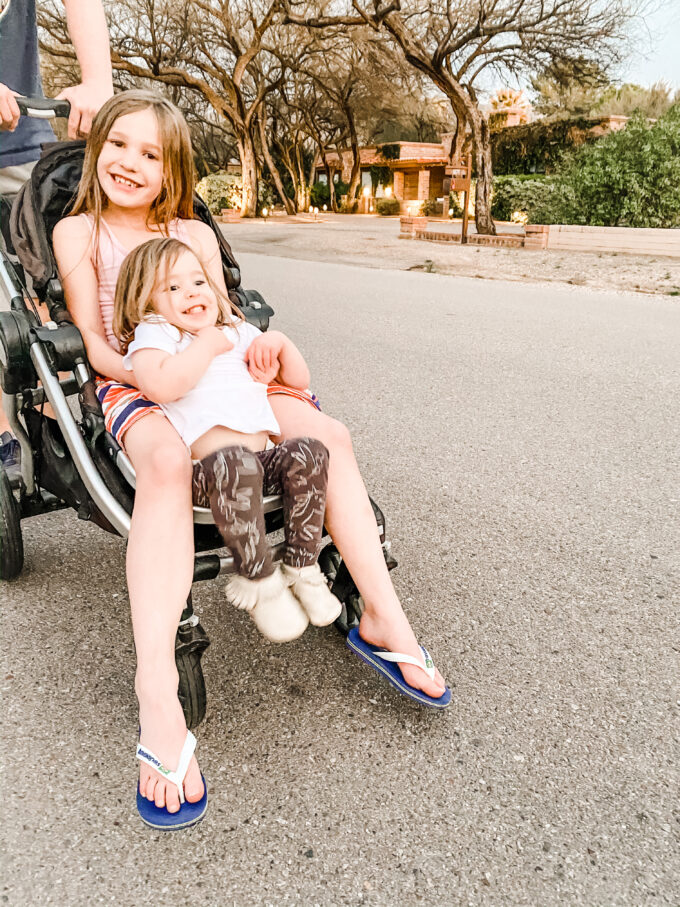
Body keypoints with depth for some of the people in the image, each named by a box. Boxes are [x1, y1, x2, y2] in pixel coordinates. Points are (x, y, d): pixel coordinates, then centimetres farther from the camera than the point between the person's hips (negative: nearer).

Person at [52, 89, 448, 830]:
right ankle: (157, 690, -47)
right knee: (166, 461, -40)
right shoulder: (76, 233, 8)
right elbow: (94, 344, 0)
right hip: (132, 387, -4)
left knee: (327, 433, -20)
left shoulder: (196, 233, 18)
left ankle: (384, 616, -15)